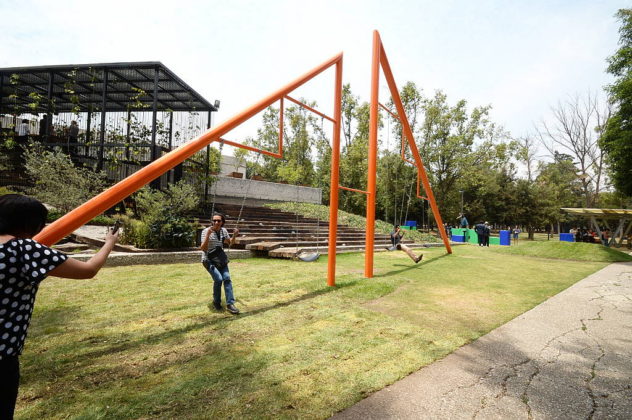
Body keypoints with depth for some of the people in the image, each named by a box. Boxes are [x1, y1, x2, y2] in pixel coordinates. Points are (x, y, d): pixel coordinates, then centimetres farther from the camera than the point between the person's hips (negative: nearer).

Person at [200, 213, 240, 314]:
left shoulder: (223, 230, 2)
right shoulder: (206, 231, -14)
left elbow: (230, 243, 17)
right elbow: (203, 248, -22)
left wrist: (234, 235, -3)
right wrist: (208, 235, -33)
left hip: (220, 259, 5)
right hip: (209, 259, -5)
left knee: (227, 278, -11)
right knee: (218, 279, -20)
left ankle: (230, 304, -6)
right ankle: (216, 302, 3)